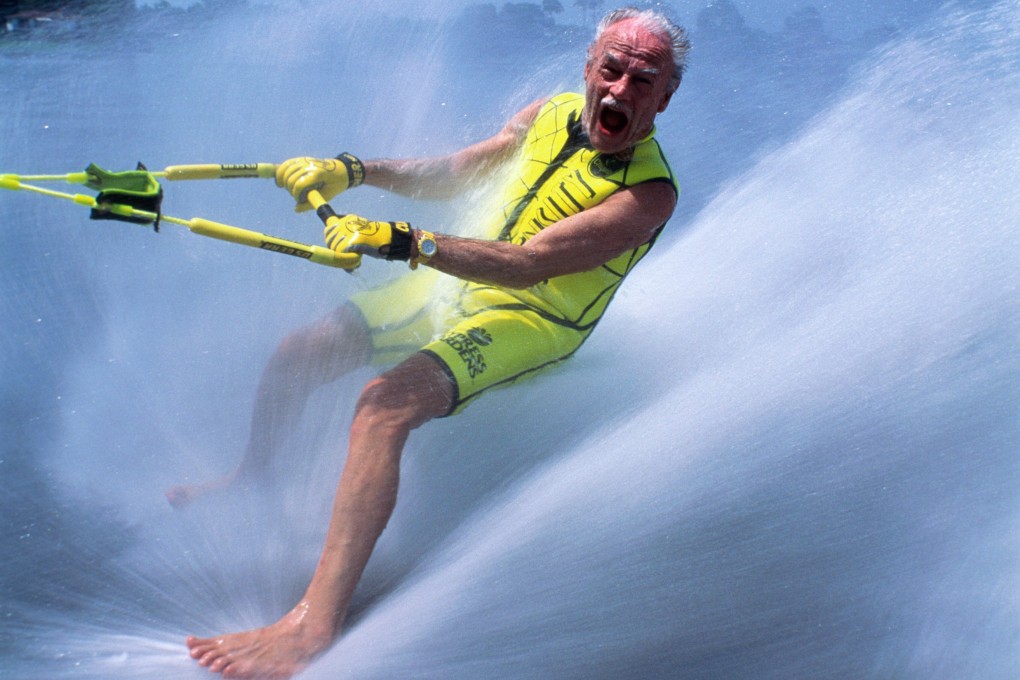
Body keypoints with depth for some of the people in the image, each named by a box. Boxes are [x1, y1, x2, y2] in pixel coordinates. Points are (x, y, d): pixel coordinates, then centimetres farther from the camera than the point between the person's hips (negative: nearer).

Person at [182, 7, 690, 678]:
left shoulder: (647, 192, -22)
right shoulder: (553, 114, 0)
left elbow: (527, 265, -31)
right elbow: (453, 175, 10)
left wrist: (401, 240, -40)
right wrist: (350, 171, -2)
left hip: (527, 320, -8)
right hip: (459, 282, 8)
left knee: (386, 404, -33)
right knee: (296, 355, 6)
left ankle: (316, 623, -37)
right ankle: (251, 476, 39)